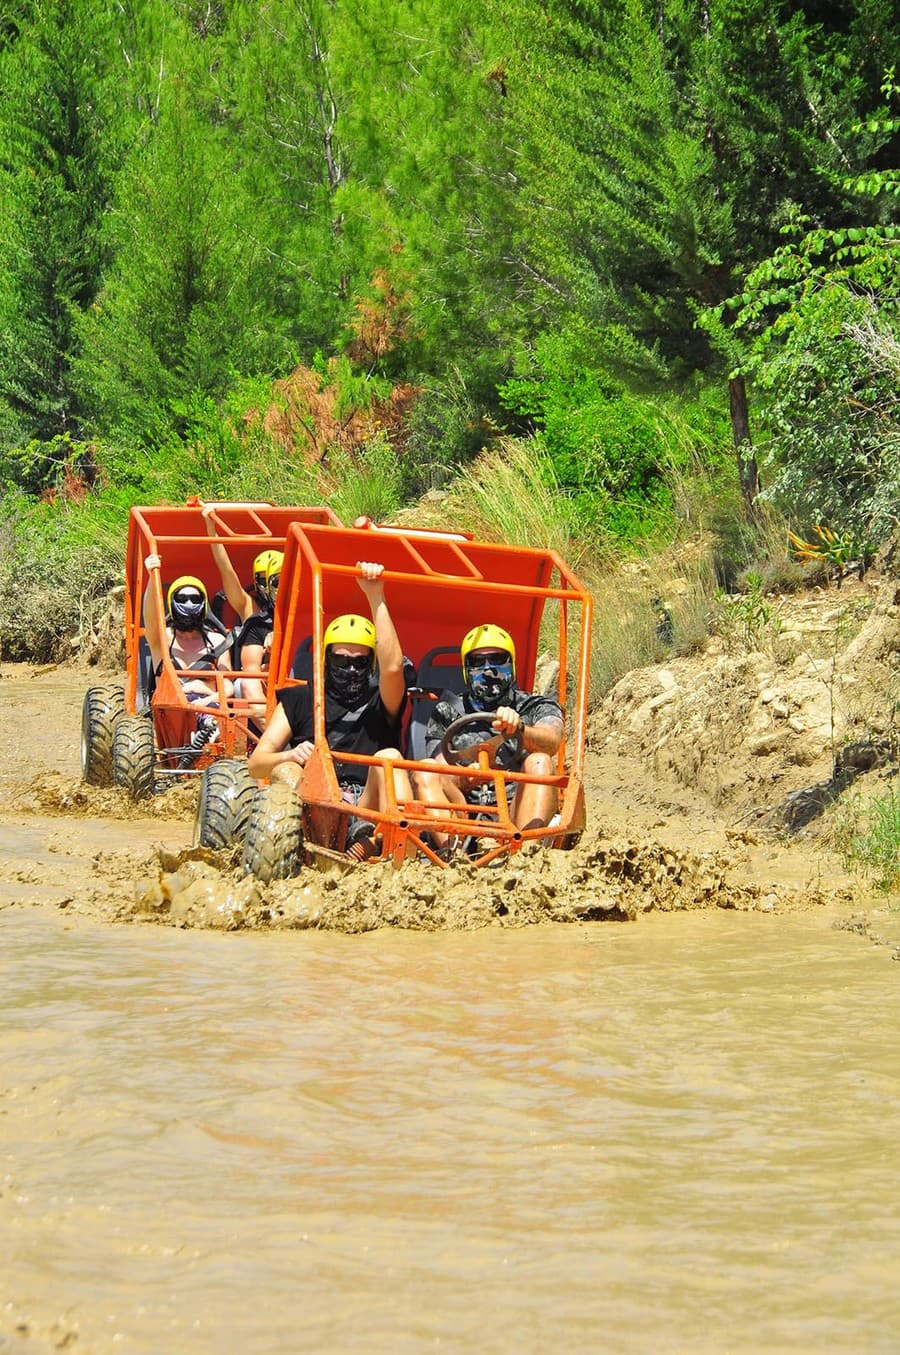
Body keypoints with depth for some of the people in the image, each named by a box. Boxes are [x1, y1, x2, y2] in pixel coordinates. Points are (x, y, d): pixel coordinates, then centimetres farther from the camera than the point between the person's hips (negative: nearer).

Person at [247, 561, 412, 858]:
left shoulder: (380, 704, 20)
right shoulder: (299, 700, 23)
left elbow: (392, 667, -5)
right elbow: (256, 763, 13)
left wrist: (376, 599, -7)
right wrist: (290, 756, -11)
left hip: (367, 809, 0)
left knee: (388, 756, -22)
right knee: (286, 771, -27)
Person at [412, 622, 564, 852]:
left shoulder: (538, 708, 11)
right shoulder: (447, 714, 16)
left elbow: (551, 742, -13)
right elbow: (442, 770, 3)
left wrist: (518, 728, -36)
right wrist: (465, 777, -21)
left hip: (515, 816, -1)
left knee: (539, 762, -26)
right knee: (425, 771, -21)